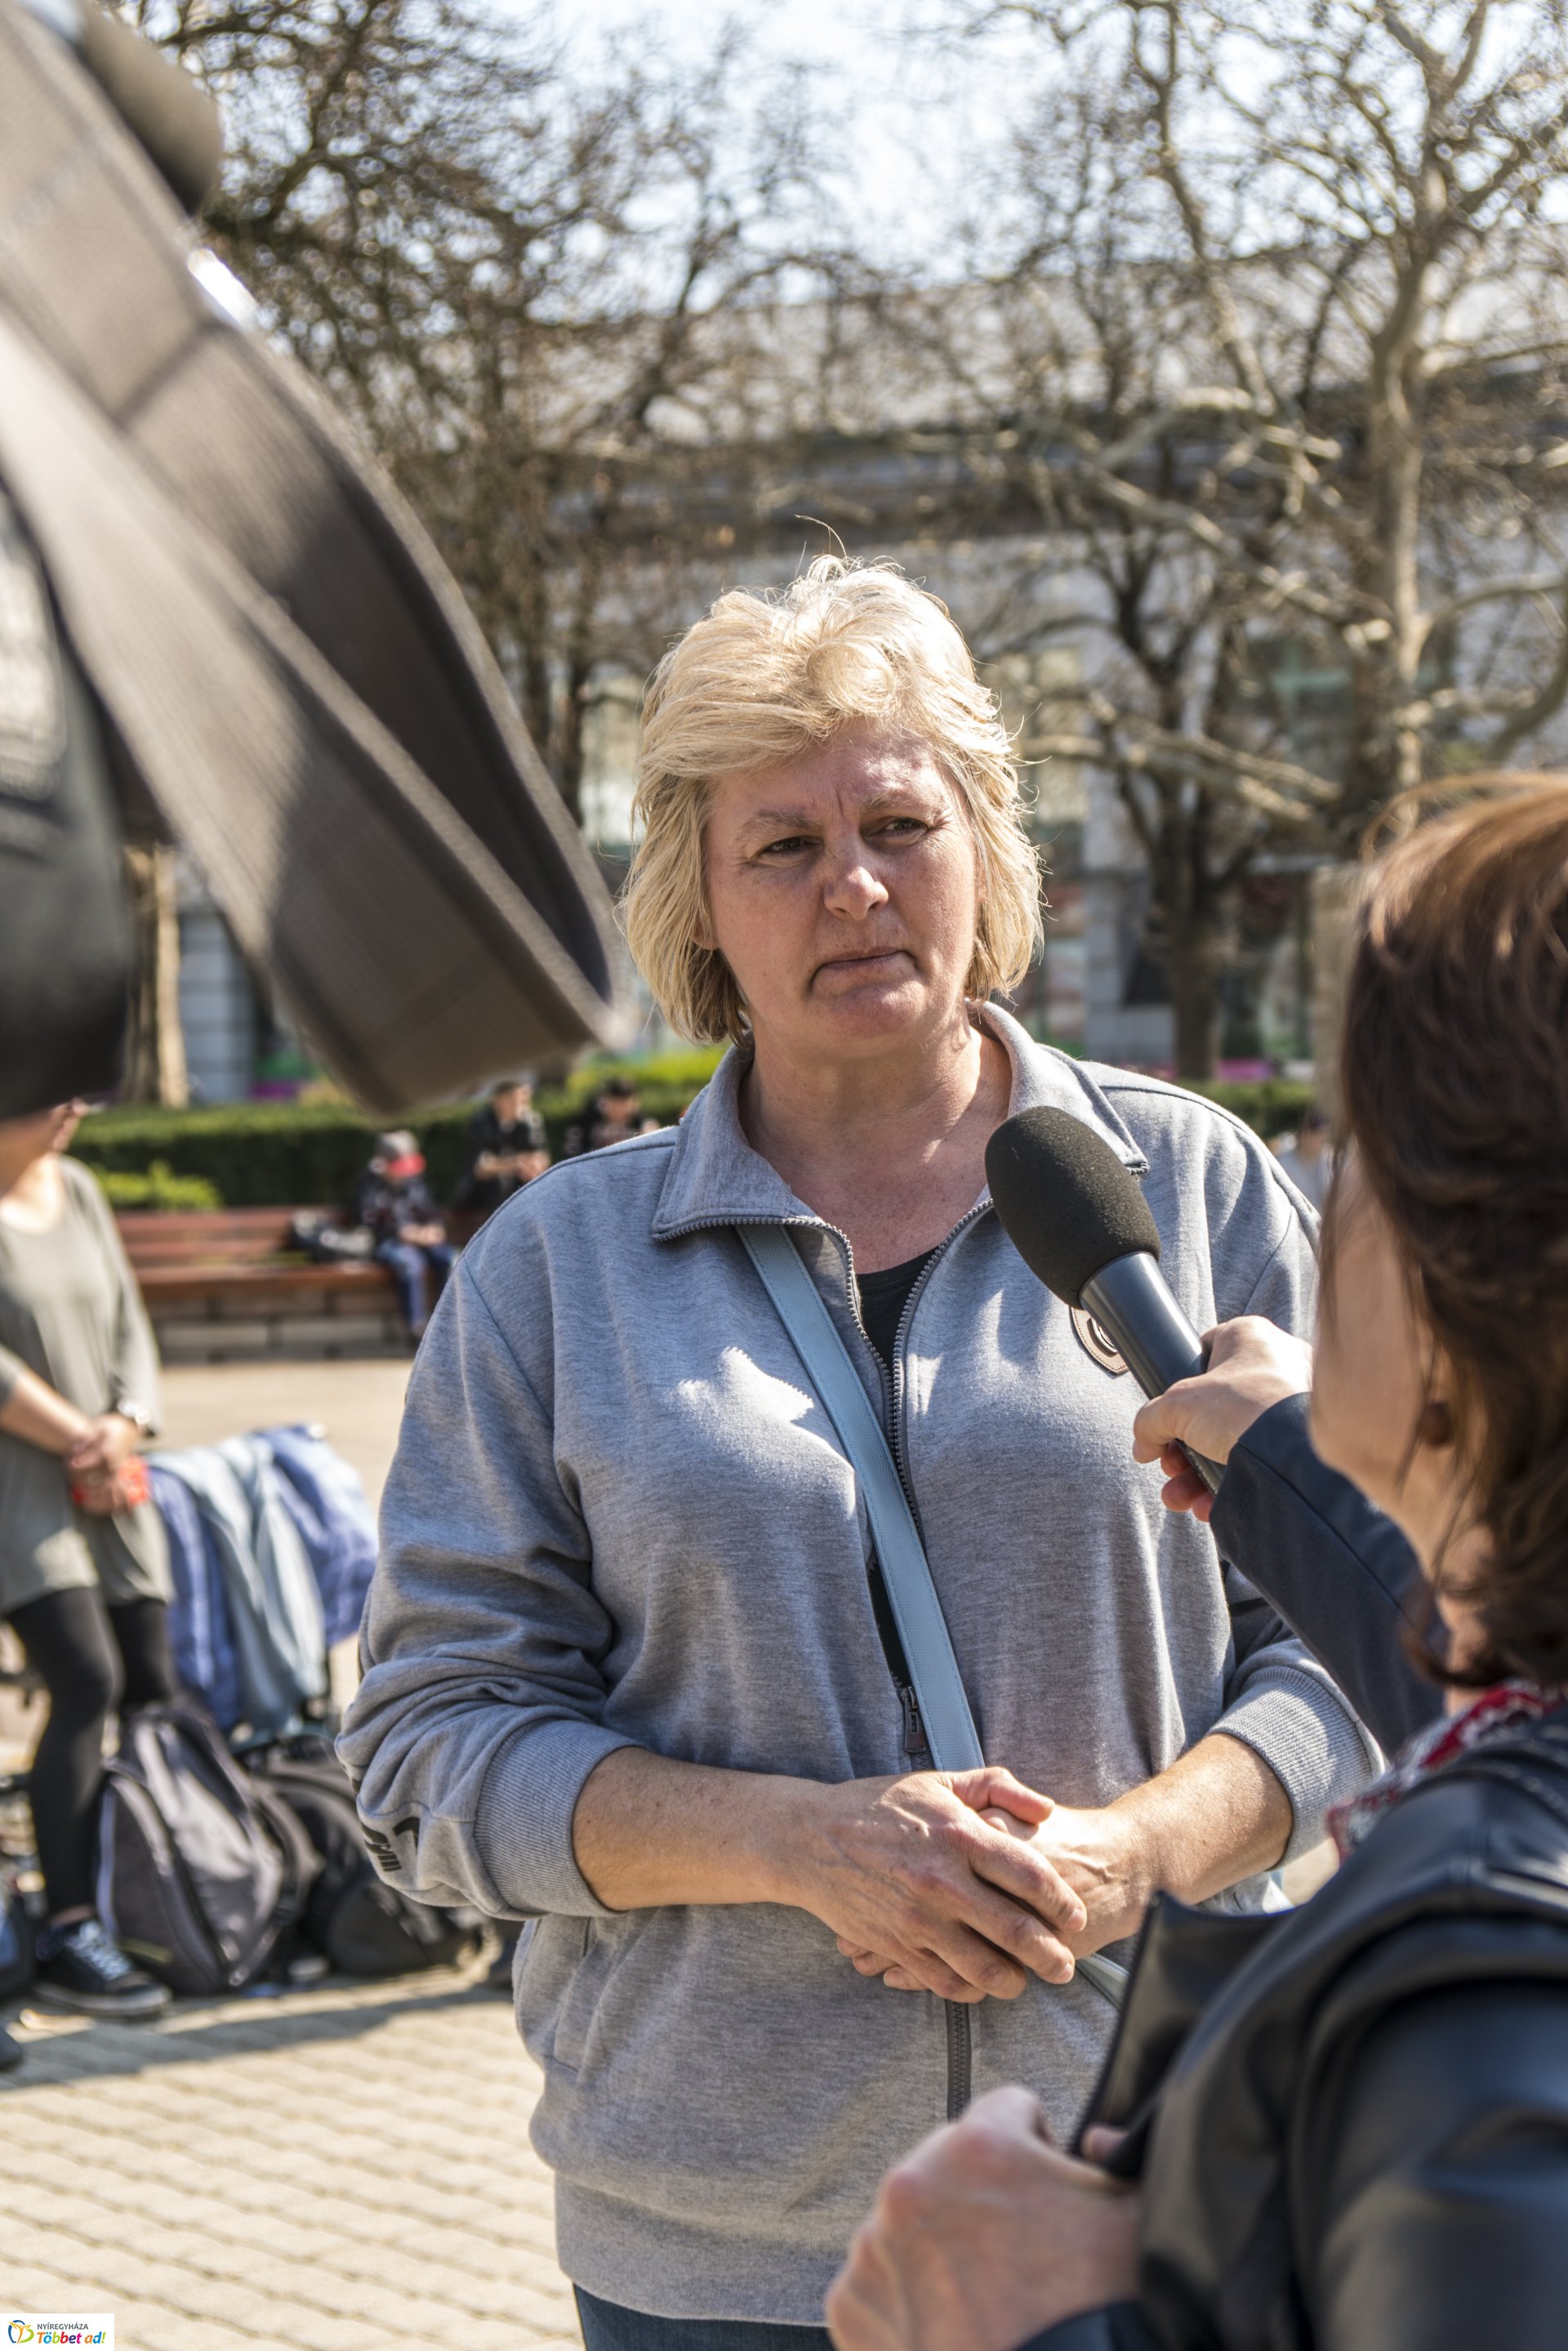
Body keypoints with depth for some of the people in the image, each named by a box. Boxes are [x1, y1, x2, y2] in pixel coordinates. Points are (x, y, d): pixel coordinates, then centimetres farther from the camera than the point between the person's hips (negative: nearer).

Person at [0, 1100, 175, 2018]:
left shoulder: (75, 1189, 13)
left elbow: (129, 1327, 12)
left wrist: (124, 1427, -5)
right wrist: (77, 1439, -11)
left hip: (110, 1486, 7)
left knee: (154, 1689, 3)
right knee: (87, 1683, -18)